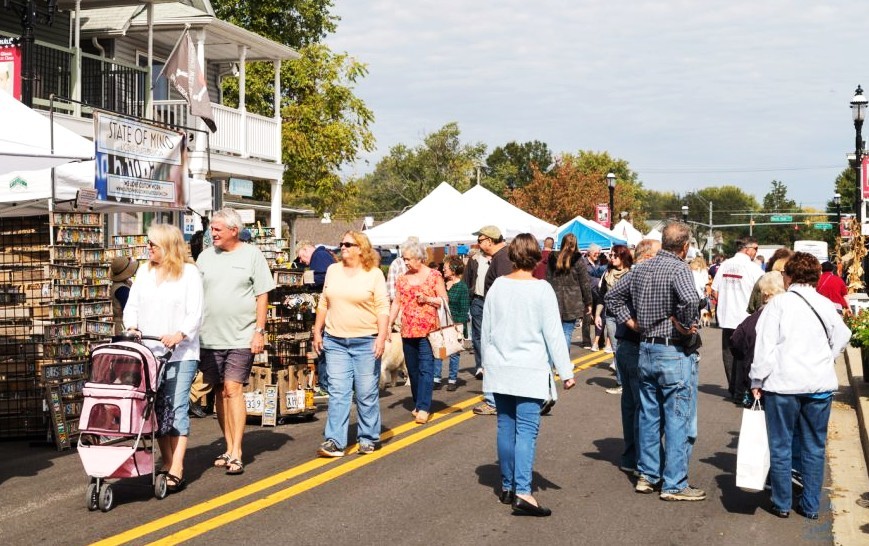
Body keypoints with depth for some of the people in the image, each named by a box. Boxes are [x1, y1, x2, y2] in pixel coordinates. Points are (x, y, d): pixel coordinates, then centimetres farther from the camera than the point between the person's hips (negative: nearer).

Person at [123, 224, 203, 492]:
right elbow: (132, 306, 14)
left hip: (180, 352, -5)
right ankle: (166, 462, 15)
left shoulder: (189, 272, 0)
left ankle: (176, 471, -9)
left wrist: (178, 335, -20)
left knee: (177, 407, -8)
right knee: (158, 408, 6)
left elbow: (195, 313, -6)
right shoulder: (144, 272, 15)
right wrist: (132, 327, -5)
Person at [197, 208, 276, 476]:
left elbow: (262, 295, 0)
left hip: (241, 337, -4)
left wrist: (259, 331, -7)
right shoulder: (205, 257, 10)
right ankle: (229, 447, 19)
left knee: (233, 389, -11)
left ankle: (236, 453, -9)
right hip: (209, 337, 4)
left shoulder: (252, 255, 0)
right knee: (219, 392, 8)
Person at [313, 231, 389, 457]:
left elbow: (383, 308, -6)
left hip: (365, 342, -3)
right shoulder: (333, 270, 11)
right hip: (335, 341, 3)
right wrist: (317, 332, 12)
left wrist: (382, 336, -14)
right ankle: (334, 441, -3)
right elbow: (323, 304, 16)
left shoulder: (374, 274, -2)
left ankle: (368, 439, 16)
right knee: (338, 392, -1)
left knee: (367, 393, 3)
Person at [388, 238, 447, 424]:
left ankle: (423, 408, -13)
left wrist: (427, 299, -15)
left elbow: (444, 300, 0)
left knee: (426, 369, -10)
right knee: (413, 370, 10)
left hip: (427, 330, -5)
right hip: (407, 331, 5)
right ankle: (418, 404, 20)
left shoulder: (434, 276, -1)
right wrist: (389, 324, 3)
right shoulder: (403, 279, 12)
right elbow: (396, 303, 11)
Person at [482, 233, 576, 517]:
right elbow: (553, 334, -10)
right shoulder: (541, 289, -11)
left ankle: (507, 487, 21)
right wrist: (565, 371, -5)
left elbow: (486, 329, 10)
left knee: (506, 427, 13)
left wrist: (487, 361, 23)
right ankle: (522, 492, -14)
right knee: (527, 430, -6)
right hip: (530, 371, -5)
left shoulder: (498, 285, 3)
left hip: (500, 370, 5)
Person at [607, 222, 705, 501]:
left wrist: (632, 322, 13)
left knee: (649, 415, 16)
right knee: (678, 420, 0)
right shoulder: (679, 269, -17)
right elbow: (690, 299, -36)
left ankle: (647, 475, 23)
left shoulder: (641, 268, 7)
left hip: (646, 349, 8)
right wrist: (684, 326, -20)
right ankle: (674, 484, 3)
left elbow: (615, 295, 18)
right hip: (675, 353, -8)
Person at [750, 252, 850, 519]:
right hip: (820, 384, 3)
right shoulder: (826, 305, 5)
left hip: (783, 384, -3)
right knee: (814, 447, 12)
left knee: (781, 446, 7)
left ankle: (782, 503, 13)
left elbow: (765, 346, -9)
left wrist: (758, 381, -2)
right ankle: (811, 505, 16)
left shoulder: (779, 303, -6)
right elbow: (841, 337, 16)